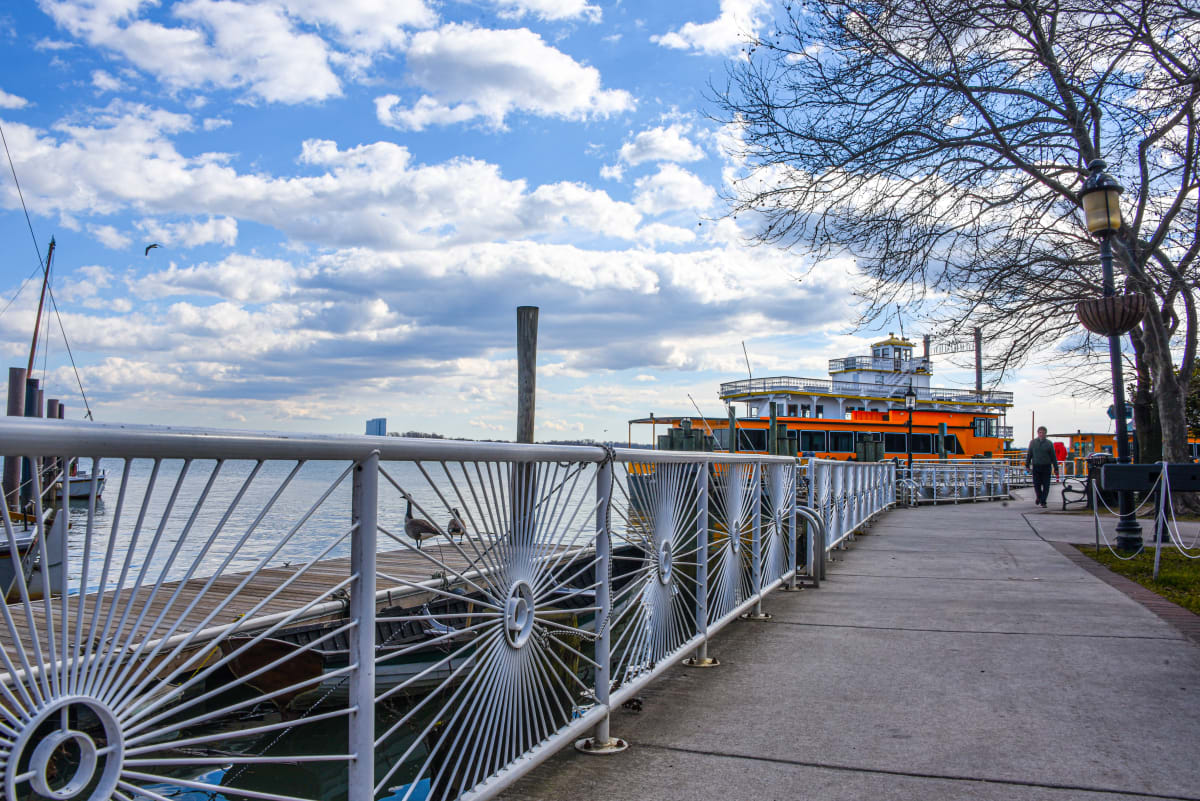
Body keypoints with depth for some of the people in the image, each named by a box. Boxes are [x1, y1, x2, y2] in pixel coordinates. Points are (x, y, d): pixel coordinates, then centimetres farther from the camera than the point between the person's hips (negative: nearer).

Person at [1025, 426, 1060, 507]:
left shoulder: (1049, 443, 4)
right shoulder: (1033, 442, 7)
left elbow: (1053, 457, 6)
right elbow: (1029, 454, 10)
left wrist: (1056, 469, 3)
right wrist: (1027, 465, 5)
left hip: (1046, 467, 0)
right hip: (1036, 467, 1)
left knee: (1046, 485, -3)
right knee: (1036, 485, 1)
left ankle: (1043, 502, 7)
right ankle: (1039, 497, 29)